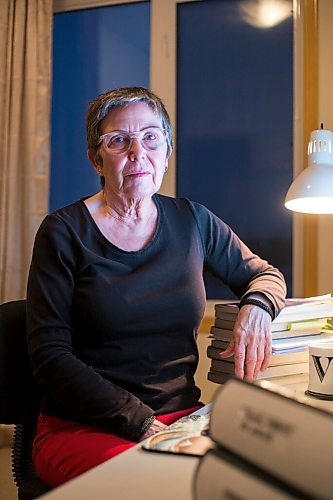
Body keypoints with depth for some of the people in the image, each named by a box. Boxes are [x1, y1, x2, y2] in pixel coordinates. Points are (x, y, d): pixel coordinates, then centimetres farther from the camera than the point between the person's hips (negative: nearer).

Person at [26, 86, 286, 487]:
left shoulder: (191, 221, 8)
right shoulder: (64, 232, -3)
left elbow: (264, 274, 20)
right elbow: (50, 355, -8)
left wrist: (255, 308, -6)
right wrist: (142, 424, -16)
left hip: (183, 416, 5)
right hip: (84, 430, -4)